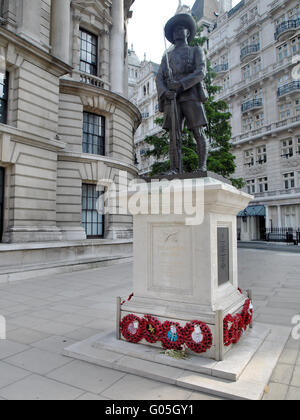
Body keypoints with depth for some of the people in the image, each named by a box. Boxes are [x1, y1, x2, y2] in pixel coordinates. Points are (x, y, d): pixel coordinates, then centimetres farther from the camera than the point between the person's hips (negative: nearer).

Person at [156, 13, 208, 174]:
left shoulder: (196, 51, 20)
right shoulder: (167, 56, 29)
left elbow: (201, 72, 0)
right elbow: (159, 78, 13)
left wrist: (180, 84, -15)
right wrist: (165, 91, -11)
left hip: (191, 95, -2)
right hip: (171, 99, 2)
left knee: (199, 133, -10)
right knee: (174, 135, -10)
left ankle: (202, 168, -9)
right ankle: (175, 171, -14)